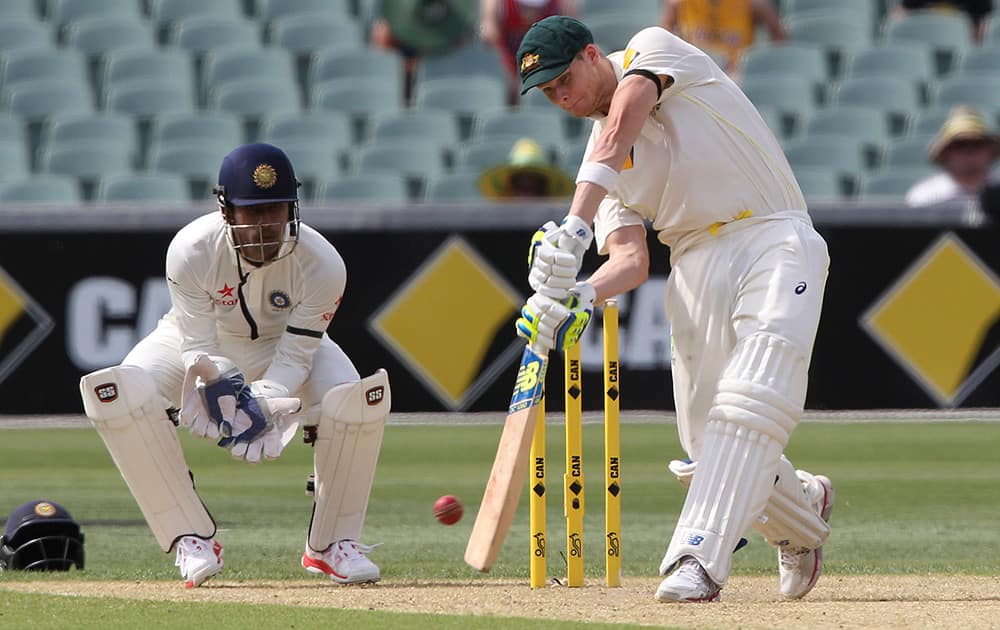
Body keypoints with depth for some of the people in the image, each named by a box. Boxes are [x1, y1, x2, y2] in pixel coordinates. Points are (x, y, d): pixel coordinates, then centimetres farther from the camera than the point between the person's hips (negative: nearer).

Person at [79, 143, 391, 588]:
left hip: (287, 341, 0)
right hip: (197, 338, 0)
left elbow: (294, 358, -25)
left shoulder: (322, 265, -30)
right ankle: (194, 541, -19)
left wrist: (261, 404, -44)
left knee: (357, 400, -31)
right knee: (118, 392, -31)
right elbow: (199, 347, -27)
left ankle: (333, 543, -8)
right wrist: (217, 390, -48)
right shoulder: (191, 251, -32)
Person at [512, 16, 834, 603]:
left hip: (775, 240, -7)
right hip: (698, 264, 7)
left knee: (749, 407, -23)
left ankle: (698, 557, -29)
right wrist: (581, 295, -17)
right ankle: (804, 507, 29)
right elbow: (632, 259, 5)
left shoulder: (652, 48, 3)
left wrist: (574, 225, -31)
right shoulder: (599, 160, 19)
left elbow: (620, 131, -17)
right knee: (706, 446, 2)